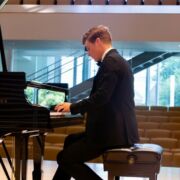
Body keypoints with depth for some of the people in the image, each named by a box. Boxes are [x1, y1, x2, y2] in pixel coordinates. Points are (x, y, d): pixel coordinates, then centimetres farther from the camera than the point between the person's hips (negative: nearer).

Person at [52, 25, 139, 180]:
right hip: (116, 128, 11)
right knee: (71, 140, 26)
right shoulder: (116, 60, 19)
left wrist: (73, 107, -9)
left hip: (114, 131, -11)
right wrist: (77, 107, 13)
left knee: (64, 158, -10)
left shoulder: (111, 61, -13)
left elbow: (101, 97, -23)